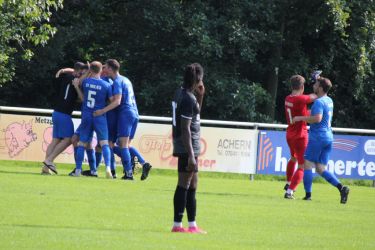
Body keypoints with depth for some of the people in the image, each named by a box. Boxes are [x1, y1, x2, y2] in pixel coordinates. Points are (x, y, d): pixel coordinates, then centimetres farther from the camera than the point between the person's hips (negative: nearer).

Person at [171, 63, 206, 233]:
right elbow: (185, 128, -21)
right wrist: (191, 155, -23)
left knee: (192, 185, 14)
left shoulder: (181, 93, 12)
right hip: (188, 148, -10)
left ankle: (192, 224, 18)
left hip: (190, 147, 10)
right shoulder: (188, 99, -18)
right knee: (184, 185, -6)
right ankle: (177, 224, -3)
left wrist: (200, 97, 14)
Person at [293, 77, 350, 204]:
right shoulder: (329, 101, 15)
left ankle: (308, 194, -5)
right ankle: (341, 188, -9)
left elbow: (317, 118, -28)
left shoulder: (319, 102, -13)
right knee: (321, 169, 8)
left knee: (308, 165, 0)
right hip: (328, 137, 8)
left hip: (317, 137, -8)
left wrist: (300, 118, -18)